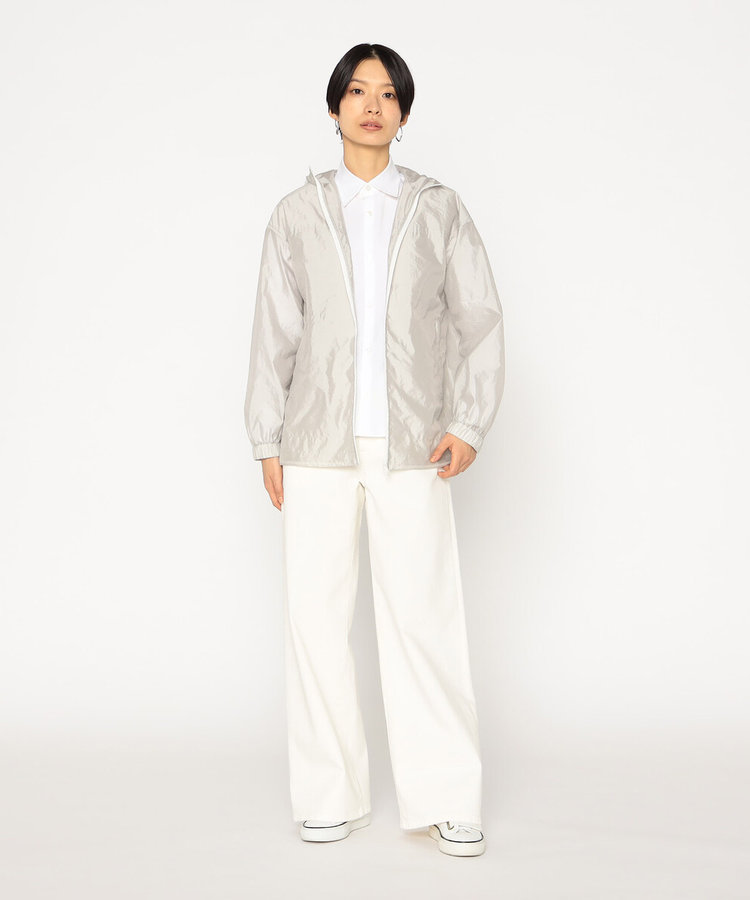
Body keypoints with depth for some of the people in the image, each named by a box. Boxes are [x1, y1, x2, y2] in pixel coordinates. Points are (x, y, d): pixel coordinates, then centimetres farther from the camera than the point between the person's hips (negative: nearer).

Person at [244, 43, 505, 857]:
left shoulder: (439, 209, 7)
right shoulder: (297, 214, 9)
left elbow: (480, 321, 7)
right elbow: (274, 334, 9)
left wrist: (469, 423, -2)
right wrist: (266, 445, 6)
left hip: (410, 446, -1)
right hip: (320, 444, 1)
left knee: (424, 615, -4)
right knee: (316, 613, 2)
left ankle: (445, 801, 8)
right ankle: (331, 796, 15)